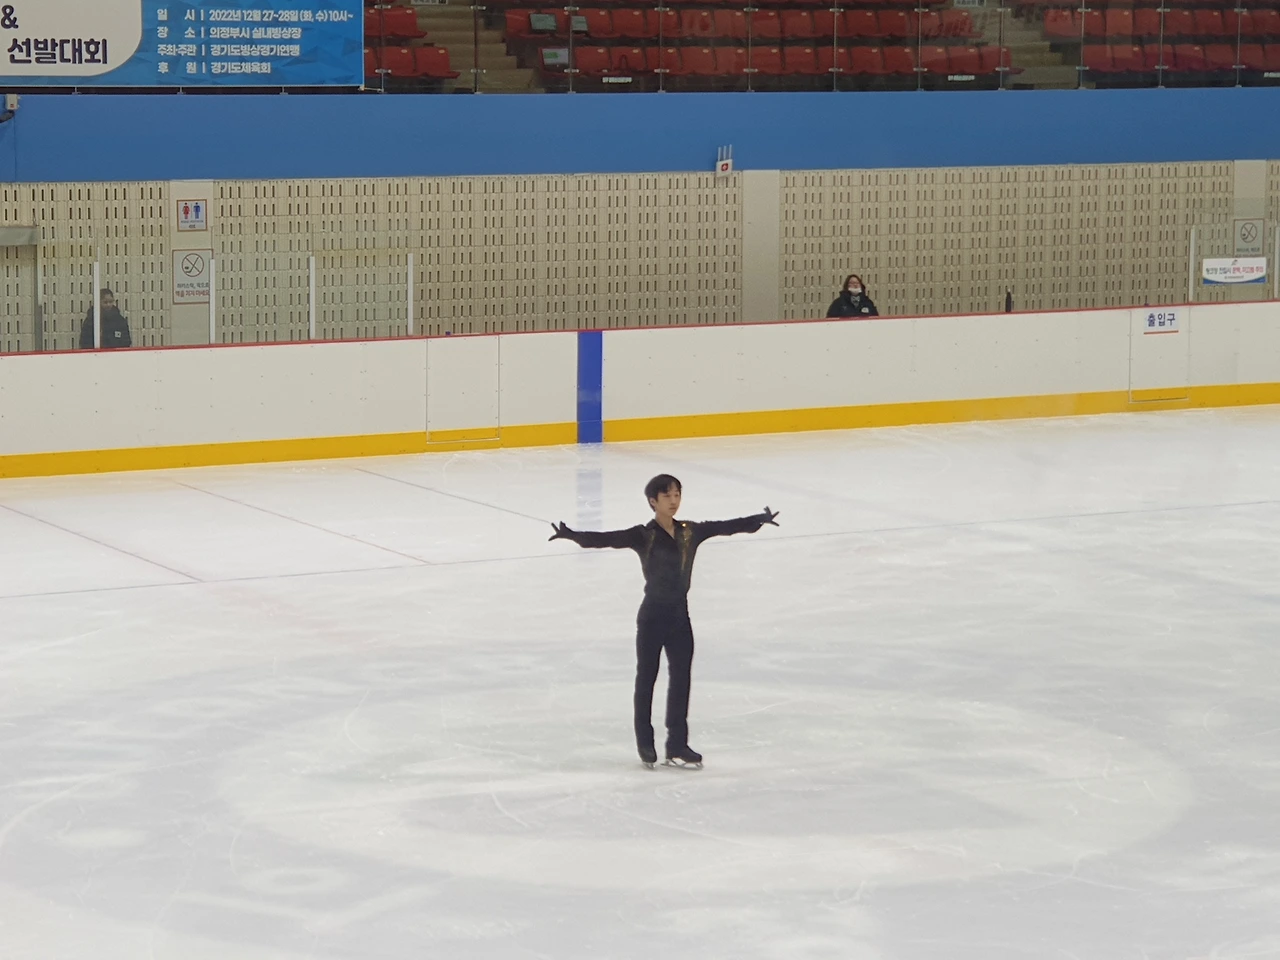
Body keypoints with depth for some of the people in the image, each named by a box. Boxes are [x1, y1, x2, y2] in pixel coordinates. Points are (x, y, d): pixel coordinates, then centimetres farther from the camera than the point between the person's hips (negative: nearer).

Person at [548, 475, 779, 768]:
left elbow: (726, 526, 13)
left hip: (680, 615, 5)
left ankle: (677, 746, 15)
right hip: (653, 615, -5)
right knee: (646, 677, 8)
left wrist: (760, 520, 19)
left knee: (681, 679, 7)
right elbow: (606, 539, -26)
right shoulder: (643, 536, -13)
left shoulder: (690, 532, 2)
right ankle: (645, 743, 21)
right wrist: (571, 535, -41)